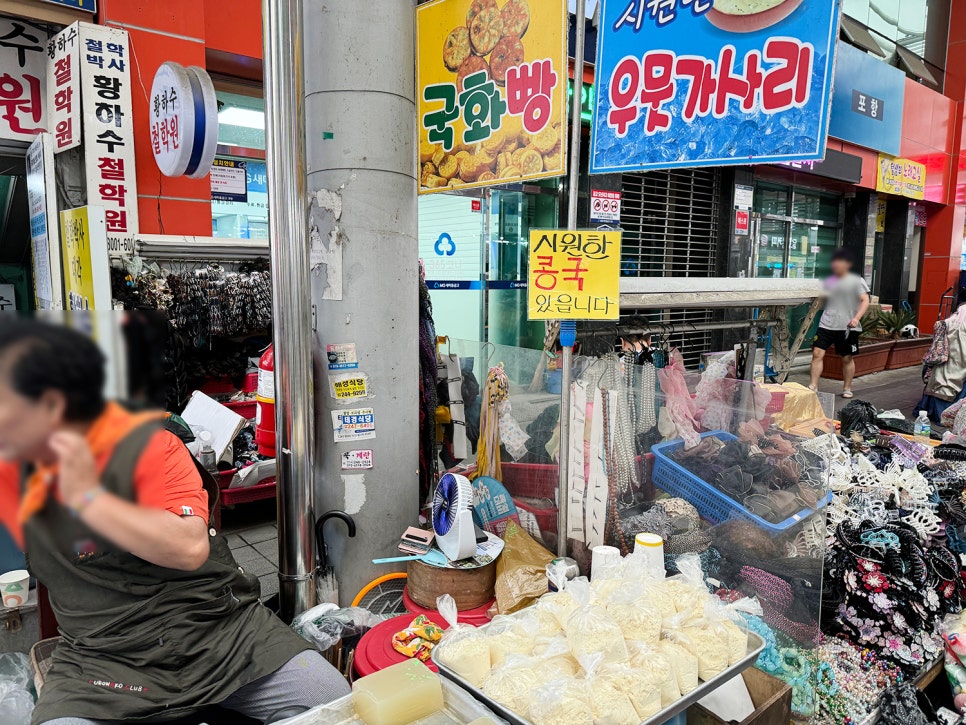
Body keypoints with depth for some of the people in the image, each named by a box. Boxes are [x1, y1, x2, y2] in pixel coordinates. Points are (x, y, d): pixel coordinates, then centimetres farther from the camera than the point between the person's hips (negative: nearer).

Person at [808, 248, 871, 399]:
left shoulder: (856, 281, -1)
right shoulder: (829, 281, 11)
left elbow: (865, 300, -7)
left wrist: (857, 318, -20)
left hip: (848, 327, -3)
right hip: (827, 324, 3)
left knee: (847, 358, 7)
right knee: (817, 353, -8)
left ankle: (847, 388, 21)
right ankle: (813, 386, -3)